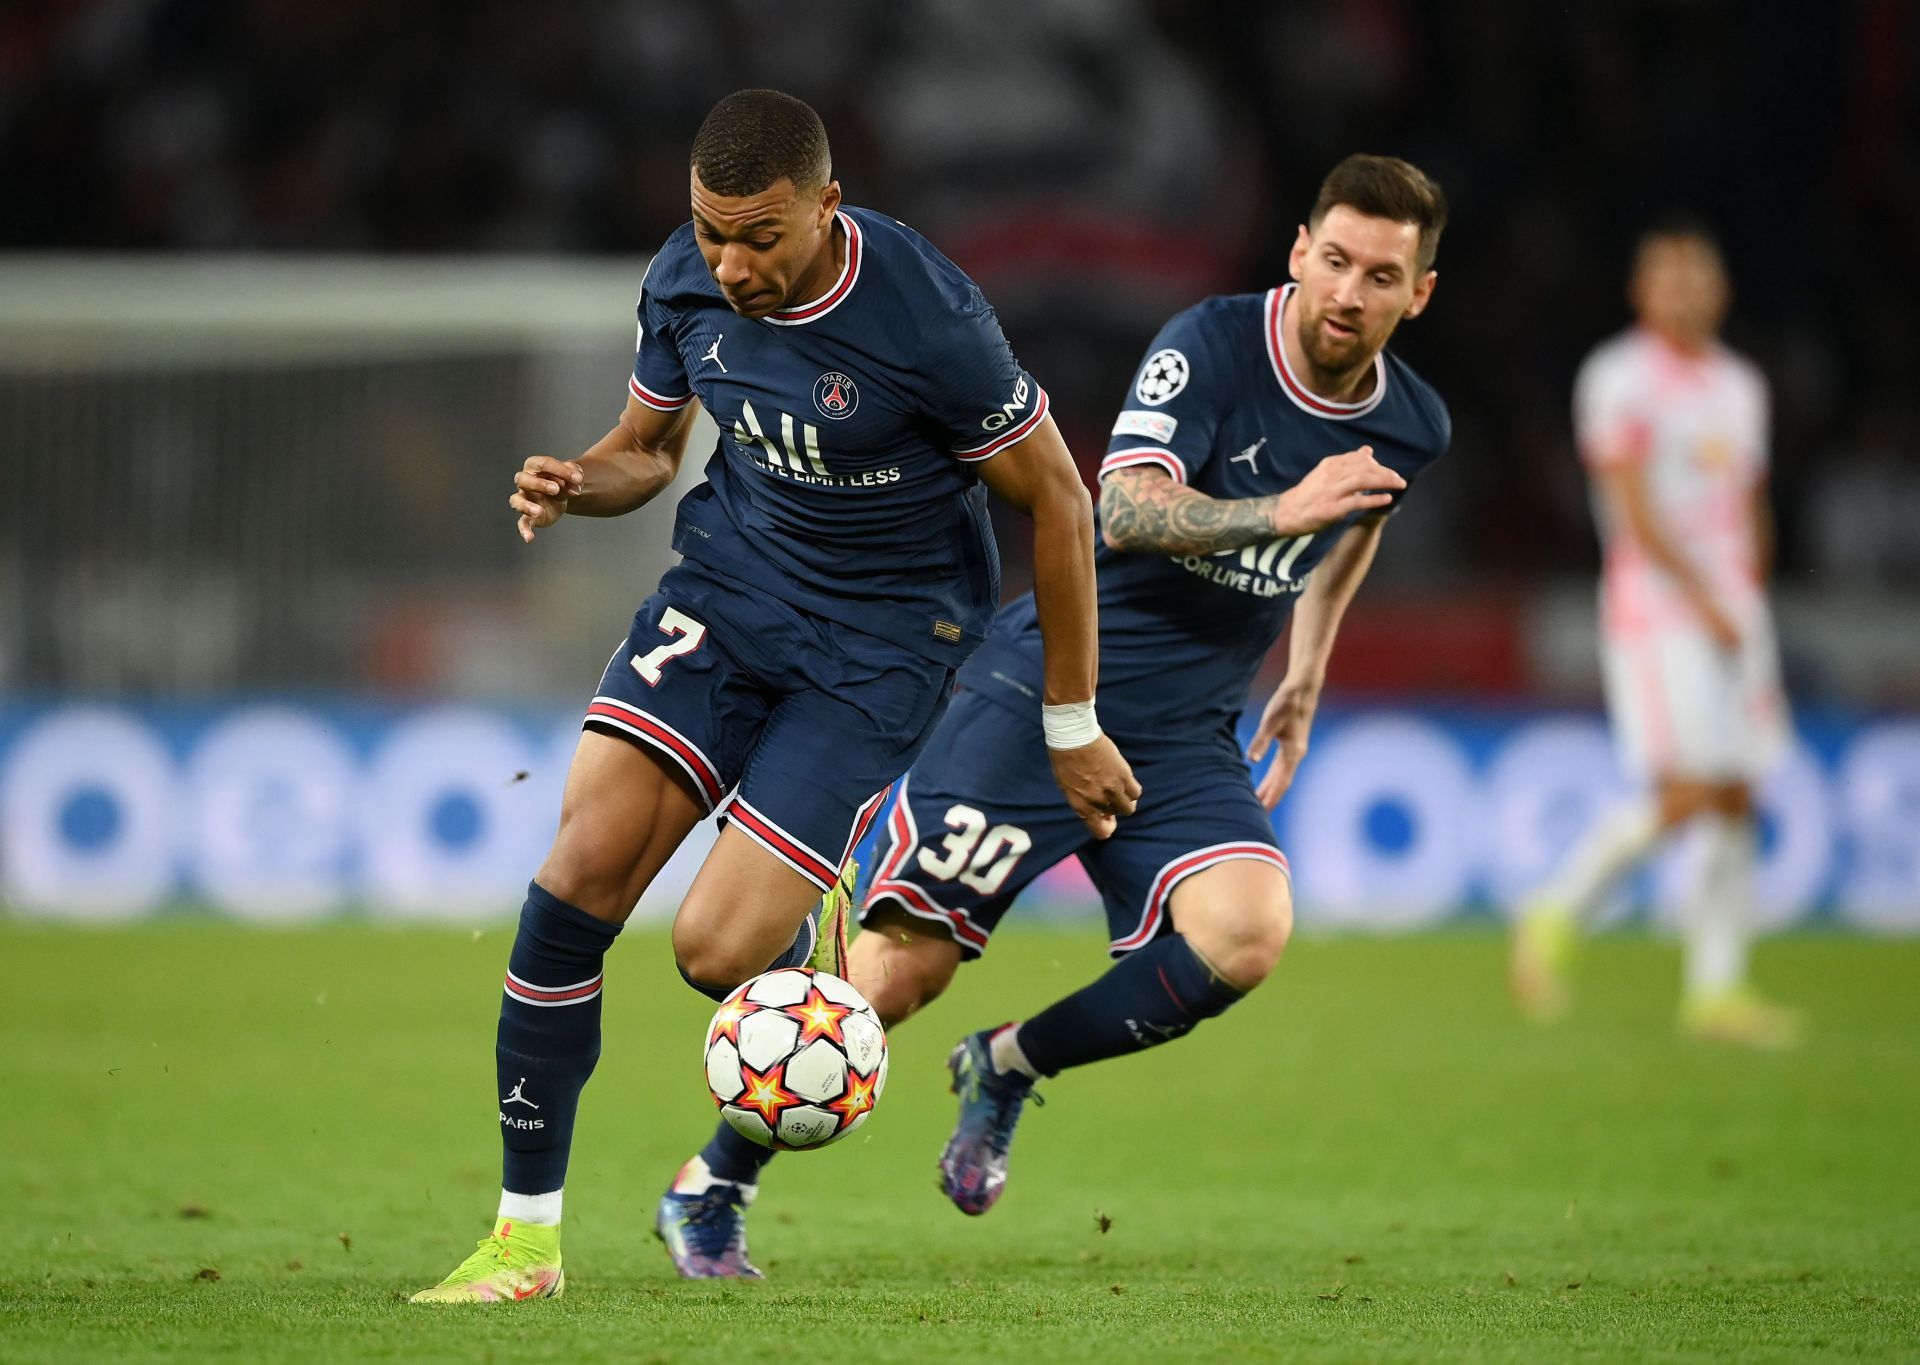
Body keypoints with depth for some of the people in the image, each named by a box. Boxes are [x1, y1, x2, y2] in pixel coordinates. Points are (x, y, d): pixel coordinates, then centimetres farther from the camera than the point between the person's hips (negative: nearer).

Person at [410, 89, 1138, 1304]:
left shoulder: (928, 323, -24)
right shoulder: (686, 284, -8)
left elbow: (1057, 500, -12)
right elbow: (651, 444, 12)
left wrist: (1072, 727, -6)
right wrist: (577, 485, -13)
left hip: (883, 637, -5)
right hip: (730, 581, 5)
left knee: (719, 950, -17)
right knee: (579, 873, -13)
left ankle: (819, 941, 25)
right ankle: (528, 1236, -3)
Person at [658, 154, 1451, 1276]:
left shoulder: (1413, 427, 3)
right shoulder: (1213, 345, -13)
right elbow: (1127, 509, -25)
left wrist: (1304, 680, 29)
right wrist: (1279, 514, -38)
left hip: (1186, 740, 4)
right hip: (1046, 689, -4)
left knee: (1249, 934, -25)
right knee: (906, 962, -10)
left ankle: (1008, 1068, 0)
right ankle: (714, 1186, 9)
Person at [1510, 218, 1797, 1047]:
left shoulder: (1740, 385, 16)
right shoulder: (1620, 378, -6)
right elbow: (1635, 508, -13)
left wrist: (1751, 604, 15)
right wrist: (1701, 599, -18)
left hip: (1731, 616, 7)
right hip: (1656, 612, -7)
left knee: (1735, 800, 1)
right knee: (1687, 794, -16)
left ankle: (1717, 988, 3)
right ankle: (1555, 917, 1)